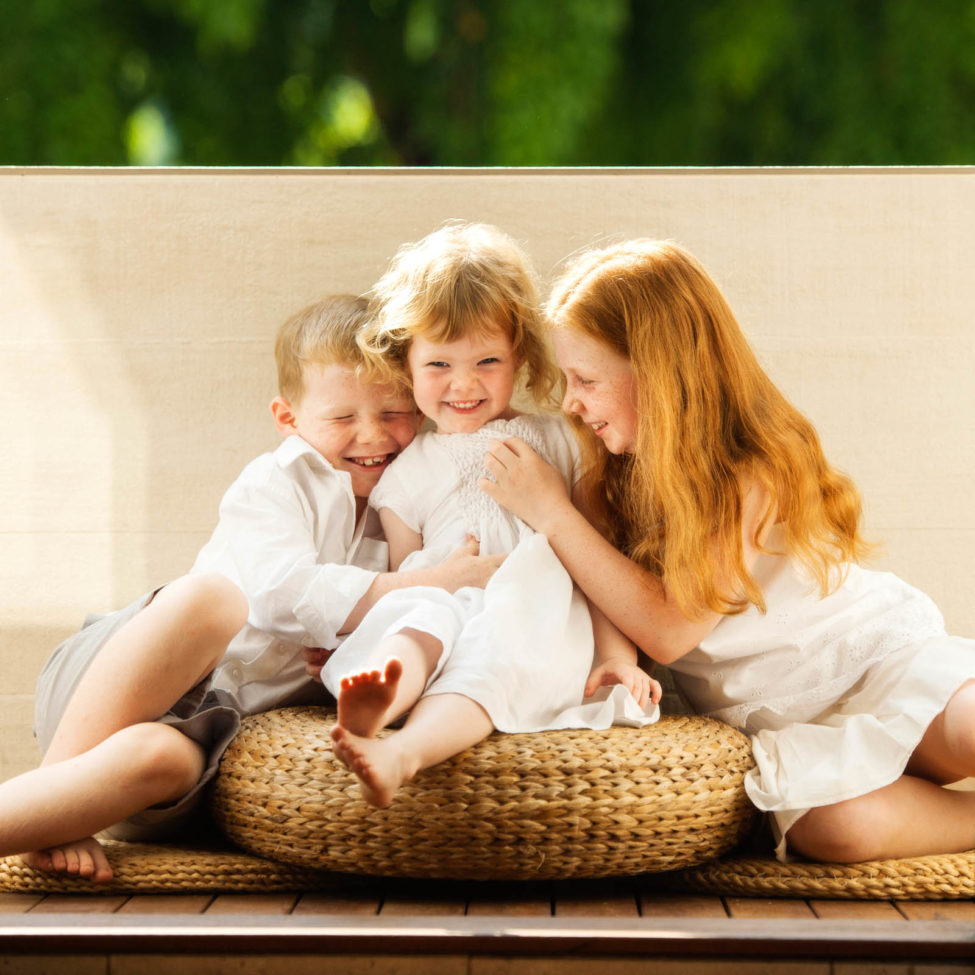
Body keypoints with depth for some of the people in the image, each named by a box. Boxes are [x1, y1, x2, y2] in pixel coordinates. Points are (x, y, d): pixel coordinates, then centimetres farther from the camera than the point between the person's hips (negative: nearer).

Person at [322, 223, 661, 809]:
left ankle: (400, 755, -62)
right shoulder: (409, 472, 20)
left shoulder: (556, 442, 18)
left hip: (538, 624, -1)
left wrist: (620, 656, 5)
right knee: (427, 616, -34)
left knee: (492, 655, -36)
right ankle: (369, 709, -65)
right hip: (440, 608, 2)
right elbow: (401, 582, 18)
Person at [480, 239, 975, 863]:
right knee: (838, 827, -30)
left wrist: (551, 512, -19)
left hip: (876, 652, -4)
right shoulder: (617, 472, 3)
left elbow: (668, 629, -21)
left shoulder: (753, 471, -17)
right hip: (772, 714, 4)